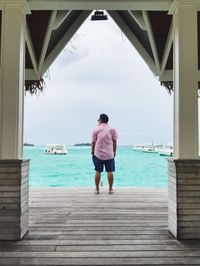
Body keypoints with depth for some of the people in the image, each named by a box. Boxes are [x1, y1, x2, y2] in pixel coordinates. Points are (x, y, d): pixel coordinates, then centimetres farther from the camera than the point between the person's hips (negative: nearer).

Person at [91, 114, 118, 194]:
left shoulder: (96, 130, 1)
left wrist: (92, 152, 12)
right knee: (110, 171, 4)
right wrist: (114, 152, 13)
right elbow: (114, 142, 3)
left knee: (98, 172, 6)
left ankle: (97, 189, 12)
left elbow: (93, 142, 2)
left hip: (98, 154, 0)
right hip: (109, 154, 0)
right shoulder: (112, 129, 3)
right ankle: (110, 189, 8)